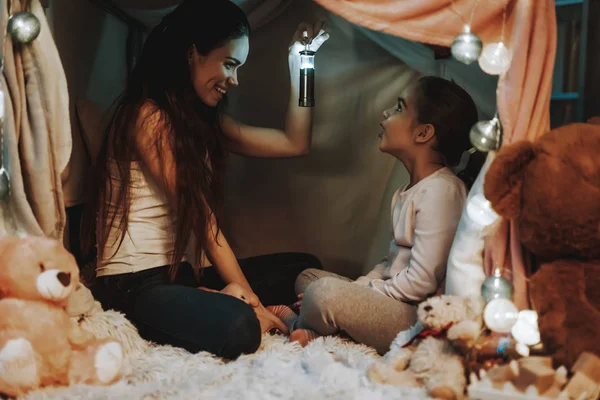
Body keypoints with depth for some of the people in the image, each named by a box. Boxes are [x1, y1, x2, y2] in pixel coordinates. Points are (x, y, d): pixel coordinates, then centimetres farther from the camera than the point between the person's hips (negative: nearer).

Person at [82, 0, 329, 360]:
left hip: (181, 272, 9)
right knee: (239, 329, -35)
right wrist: (248, 297, -14)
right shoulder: (149, 117, -14)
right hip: (134, 285, -9)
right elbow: (201, 219, -17)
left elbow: (294, 144, 14)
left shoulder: (205, 120, 12)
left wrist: (298, 62, 13)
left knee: (304, 269, 5)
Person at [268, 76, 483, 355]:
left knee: (325, 293, -27)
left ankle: (296, 322, 4)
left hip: (419, 320, -10)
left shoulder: (440, 190, -18)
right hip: (396, 305, 10)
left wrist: (354, 296, -12)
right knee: (308, 278, 17)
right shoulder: (412, 190, 15)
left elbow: (421, 282, -22)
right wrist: (355, 289, 1)